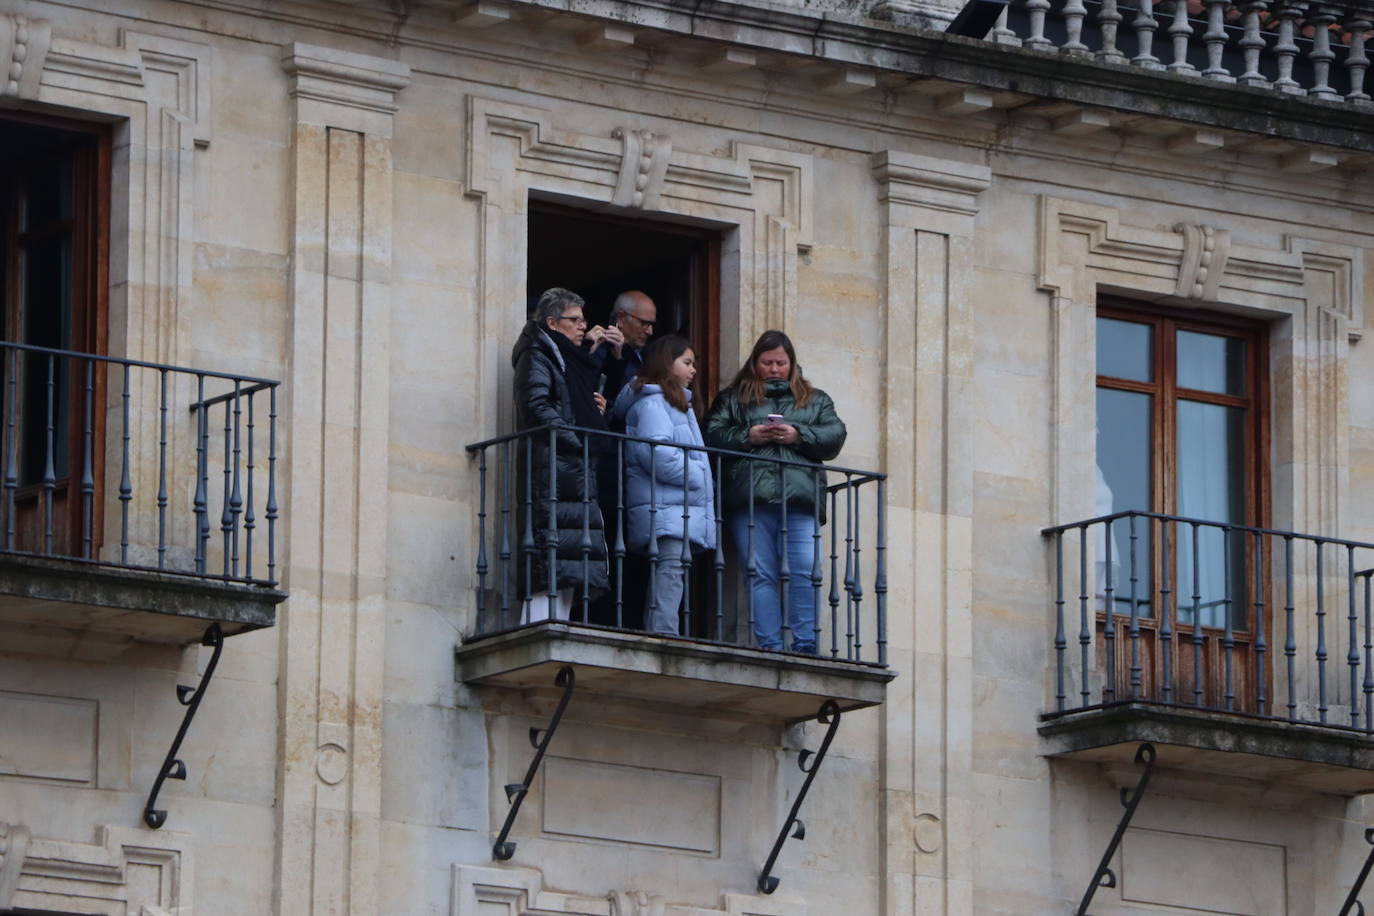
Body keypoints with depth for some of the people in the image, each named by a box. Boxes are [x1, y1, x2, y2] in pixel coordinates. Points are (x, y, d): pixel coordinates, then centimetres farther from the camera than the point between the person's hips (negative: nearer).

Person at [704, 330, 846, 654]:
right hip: (751, 500, 0)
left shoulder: (815, 400, 22)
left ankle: (805, 646, -9)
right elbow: (713, 436, 7)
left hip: (801, 499, 0)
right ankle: (769, 646, -4)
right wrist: (747, 437, -8)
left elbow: (834, 436, 7)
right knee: (761, 574, -4)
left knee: (804, 573, -10)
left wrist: (798, 435, -7)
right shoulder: (733, 399, 19)